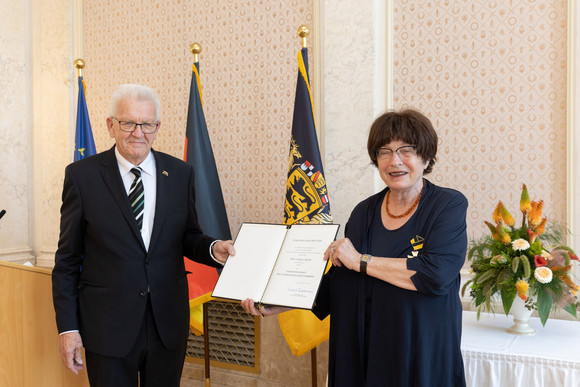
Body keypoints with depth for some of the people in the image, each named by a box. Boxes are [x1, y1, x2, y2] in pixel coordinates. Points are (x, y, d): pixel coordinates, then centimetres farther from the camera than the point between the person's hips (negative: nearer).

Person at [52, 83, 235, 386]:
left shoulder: (180, 173, 2)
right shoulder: (82, 175, -5)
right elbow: (67, 259, -2)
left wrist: (212, 248, -13)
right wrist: (68, 327, -5)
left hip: (168, 324, 3)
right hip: (107, 325, -2)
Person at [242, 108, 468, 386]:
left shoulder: (449, 205, -8)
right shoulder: (364, 212, 5)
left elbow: (437, 274, -23)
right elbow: (338, 283, 7)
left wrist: (361, 261, -18)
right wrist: (276, 305, -2)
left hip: (421, 357, -3)